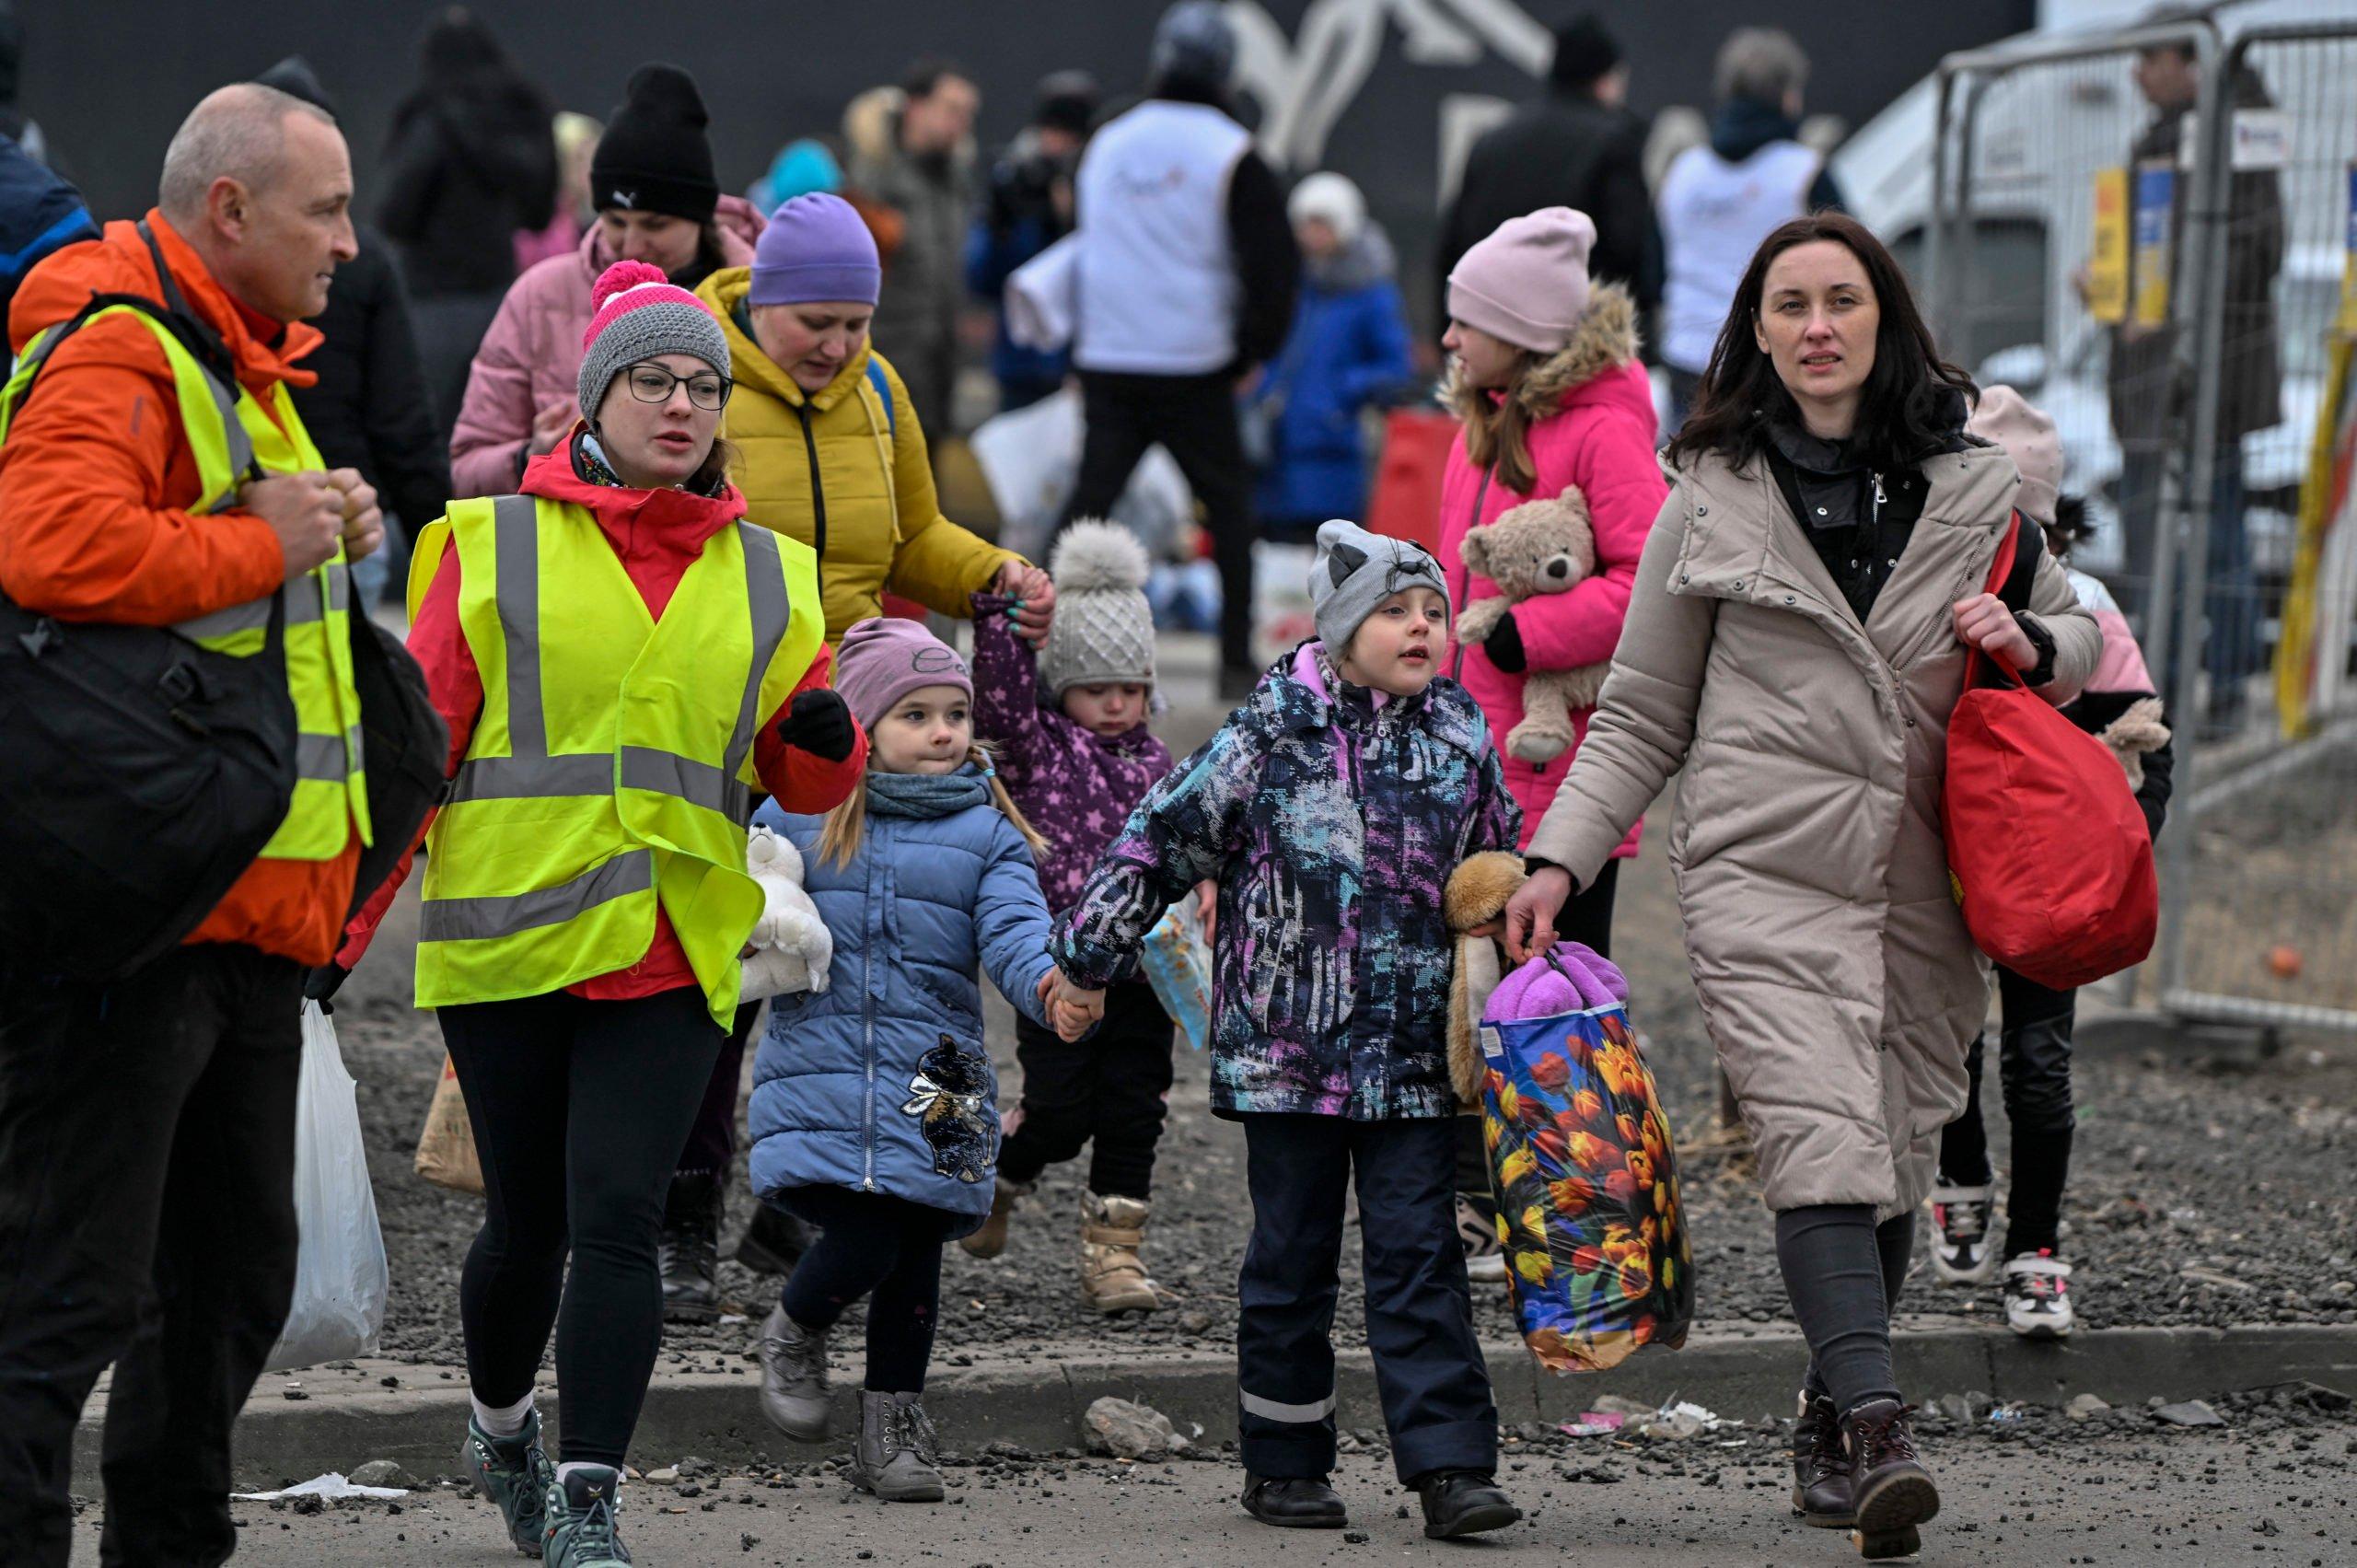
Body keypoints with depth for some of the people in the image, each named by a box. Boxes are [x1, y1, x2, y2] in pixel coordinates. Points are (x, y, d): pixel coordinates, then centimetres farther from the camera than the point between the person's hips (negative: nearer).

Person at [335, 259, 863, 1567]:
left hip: (674, 954, 1)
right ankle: (499, 1425, 36)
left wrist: (824, 742, -6)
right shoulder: (495, 547, 3)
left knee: (617, 1221, -11)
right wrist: (340, 923, 0)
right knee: (529, 1222, 8)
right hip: (505, 934, -1)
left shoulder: (768, 576, 13)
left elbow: (800, 778, 18)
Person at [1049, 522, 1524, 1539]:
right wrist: (1088, 958, 3)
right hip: (1289, 1048, -2)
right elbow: (1166, 836, 1)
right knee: (1292, 1256, 6)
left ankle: (1450, 1466, -7)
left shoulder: (1461, 741, 6)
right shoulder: (1274, 734, -5)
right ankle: (1283, 1463, 17)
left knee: (1418, 1255, -3)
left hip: (1415, 1060, 2)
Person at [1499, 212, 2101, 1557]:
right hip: (1766, 877, -3)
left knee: (1895, 1162, 4)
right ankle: (1878, 1429, -31)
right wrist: (1561, 857, 1)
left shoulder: (1973, 486, 12)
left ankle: (1830, 1429, 20)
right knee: (1823, 1143, -19)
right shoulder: (1710, 499, 8)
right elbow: (1642, 716, 13)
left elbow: (2075, 631, 24)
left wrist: (2029, 641, 0)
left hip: (1925, 888, 3)